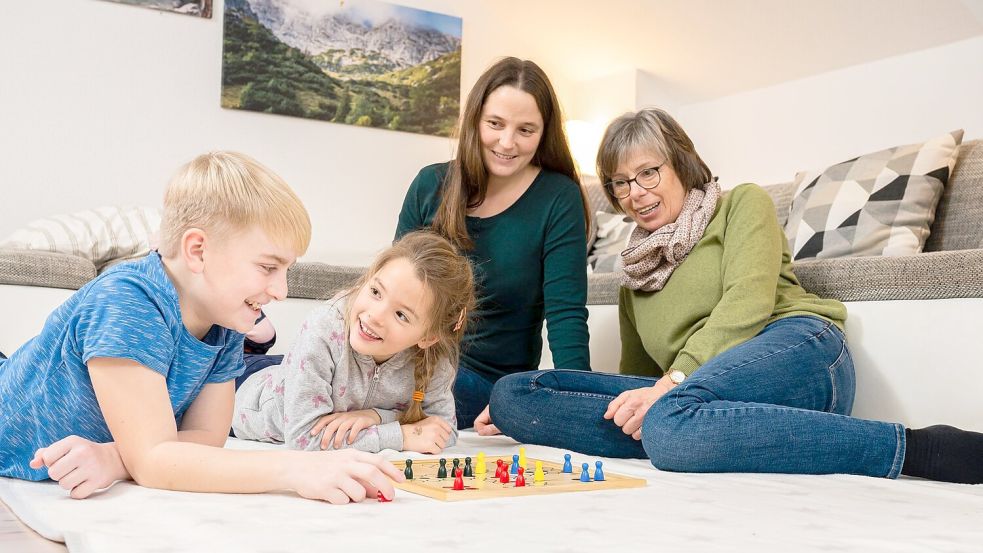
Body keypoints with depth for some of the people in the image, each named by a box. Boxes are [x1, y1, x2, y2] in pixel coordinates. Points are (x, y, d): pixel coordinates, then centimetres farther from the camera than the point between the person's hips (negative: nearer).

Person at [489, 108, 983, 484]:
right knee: (511, 394, -11)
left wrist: (674, 381, -16)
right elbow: (635, 376, 24)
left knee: (671, 423, -41)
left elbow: (748, 302, -3)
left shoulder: (743, 205, 15)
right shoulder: (634, 282, 29)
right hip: (692, 390, 5)